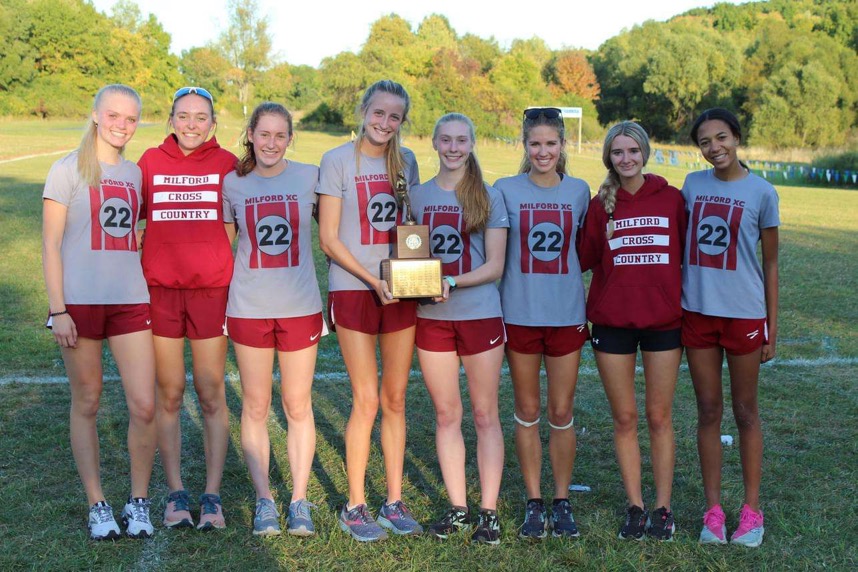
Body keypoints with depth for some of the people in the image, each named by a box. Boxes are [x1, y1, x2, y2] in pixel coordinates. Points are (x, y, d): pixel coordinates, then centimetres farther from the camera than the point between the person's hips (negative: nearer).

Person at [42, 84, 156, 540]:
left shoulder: (135, 174, 12)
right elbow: (50, 245, -3)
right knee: (86, 404, 6)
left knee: (144, 406, -3)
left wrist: (148, 291, 11)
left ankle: (138, 501, 13)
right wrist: (58, 309, -10)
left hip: (130, 301, 3)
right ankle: (97, 505, 18)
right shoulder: (68, 170, 0)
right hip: (80, 301, -3)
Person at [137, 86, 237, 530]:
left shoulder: (227, 163, 3)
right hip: (160, 289, 1)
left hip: (212, 288, -1)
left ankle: (212, 495, 13)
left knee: (211, 394, 3)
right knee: (168, 394, 7)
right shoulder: (150, 161, 5)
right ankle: (176, 493, 19)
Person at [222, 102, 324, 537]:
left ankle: (299, 501, 17)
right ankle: (264, 501, 19)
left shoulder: (309, 177, 0)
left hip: (300, 305, -1)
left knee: (298, 407, 6)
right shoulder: (233, 183, 3)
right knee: (255, 408, 7)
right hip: (248, 307, 1)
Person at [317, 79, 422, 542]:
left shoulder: (406, 162, 11)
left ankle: (394, 502, 19)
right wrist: (372, 279, -16)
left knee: (395, 400, 8)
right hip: (353, 289, -4)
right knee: (367, 401, -4)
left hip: (400, 290, 4)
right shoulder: (337, 161, -2)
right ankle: (355, 507, 11)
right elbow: (328, 238, -6)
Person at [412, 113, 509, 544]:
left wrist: (453, 283, -20)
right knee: (446, 414, 9)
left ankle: (489, 510, 12)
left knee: (485, 414, 4)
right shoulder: (417, 196, 8)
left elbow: (494, 266, -5)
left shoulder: (490, 198, 0)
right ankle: (457, 506, 20)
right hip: (431, 317, 3)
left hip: (480, 314, -2)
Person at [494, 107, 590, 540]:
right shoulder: (506, 189, 0)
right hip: (520, 313, -1)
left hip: (566, 313, 1)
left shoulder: (579, 191, 5)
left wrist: (590, 308, 7)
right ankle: (533, 503, 19)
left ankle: (562, 502, 20)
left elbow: (585, 251, 12)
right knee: (528, 412, 8)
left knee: (561, 412, 6)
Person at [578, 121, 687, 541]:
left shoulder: (671, 199, 1)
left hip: (663, 320, -1)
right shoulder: (601, 205, 5)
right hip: (612, 321, 1)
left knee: (659, 417, 7)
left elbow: (688, 253, 4)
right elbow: (585, 259, -1)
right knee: (624, 419, 7)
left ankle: (663, 508, 18)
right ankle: (634, 507, 19)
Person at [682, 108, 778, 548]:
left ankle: (752, 511, 19)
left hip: (744, 313, -3)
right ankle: (713, 510, 18)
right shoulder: (692, 186, 4)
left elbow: (770, 264, 0)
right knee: (709, 411, 9)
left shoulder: (761, 192, -4)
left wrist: (771, 327, -1)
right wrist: (672, 307, 7)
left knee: (745, 412, 8)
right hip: (697, 312, 3)